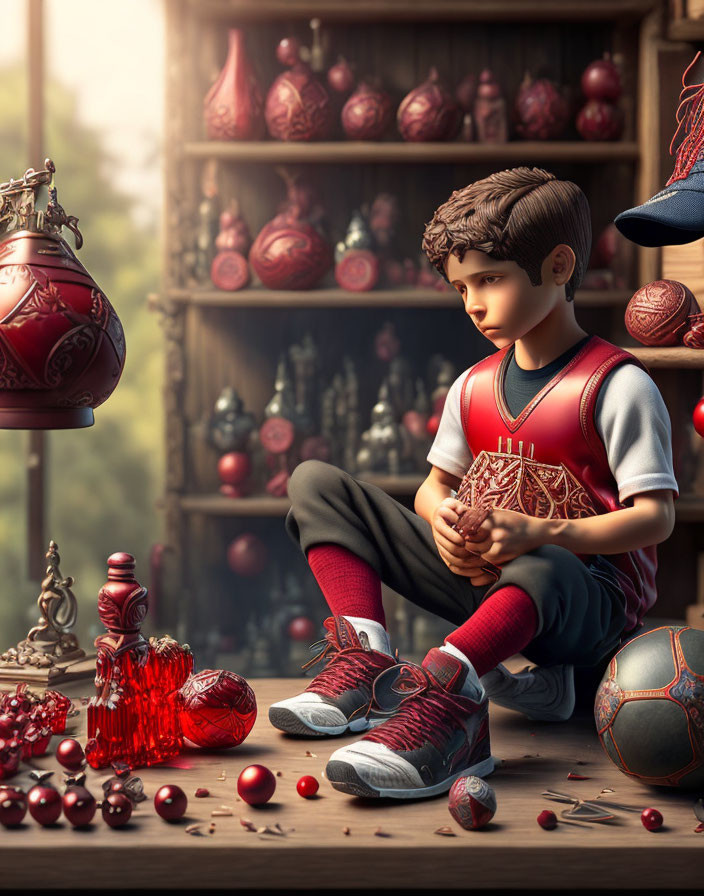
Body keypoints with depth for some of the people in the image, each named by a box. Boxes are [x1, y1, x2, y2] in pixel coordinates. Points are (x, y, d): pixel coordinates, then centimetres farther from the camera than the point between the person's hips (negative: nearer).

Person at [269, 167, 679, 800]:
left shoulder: (618, 384, -8)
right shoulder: (473, 386, 11)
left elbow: (656, 516, -14)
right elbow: (435, 485, 17)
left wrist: (538, 532, -27)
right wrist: (443, 518, -10)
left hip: (585, 595, -6)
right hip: (478, 575, 7)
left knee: (542, 571, -46)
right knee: (315, 482, -3)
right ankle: (367, 664, -23)